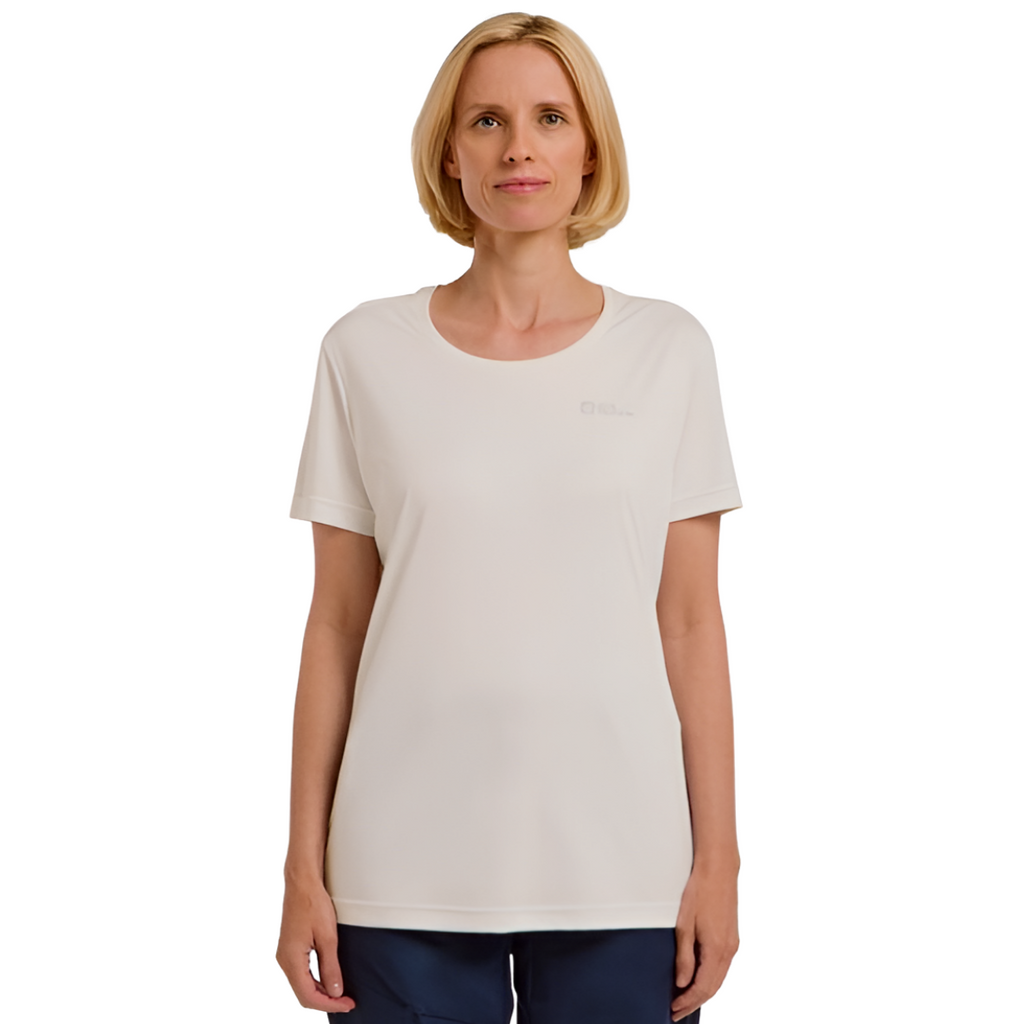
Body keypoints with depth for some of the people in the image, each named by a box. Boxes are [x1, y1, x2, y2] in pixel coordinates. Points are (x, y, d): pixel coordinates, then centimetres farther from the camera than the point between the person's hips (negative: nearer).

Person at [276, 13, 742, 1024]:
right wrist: (305, 866, 2)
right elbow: (335, 624, 3)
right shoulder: (366, 351, 2)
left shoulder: (667, 349, 3)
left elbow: (690, 621, 2)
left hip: (620, 866, 0)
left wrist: (717, 857, -1)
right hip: (409, 866, 0)